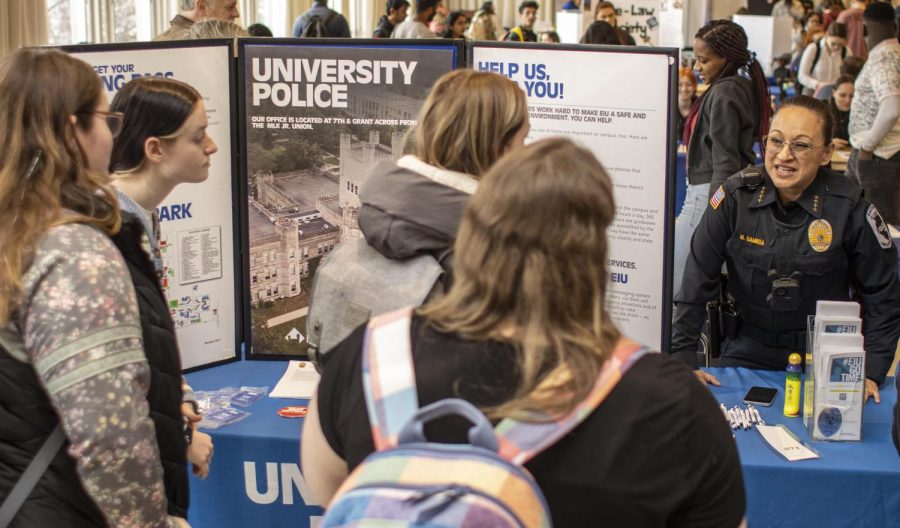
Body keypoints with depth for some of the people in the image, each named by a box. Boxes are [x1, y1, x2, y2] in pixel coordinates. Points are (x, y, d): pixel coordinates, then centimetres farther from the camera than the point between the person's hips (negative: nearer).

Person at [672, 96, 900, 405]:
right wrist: (682, 359, -8)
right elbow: (697, 282, -5)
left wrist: (871, 372, -5)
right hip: (748, 353, 1)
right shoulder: (736, 196, -10)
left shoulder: (851, 208, -12)